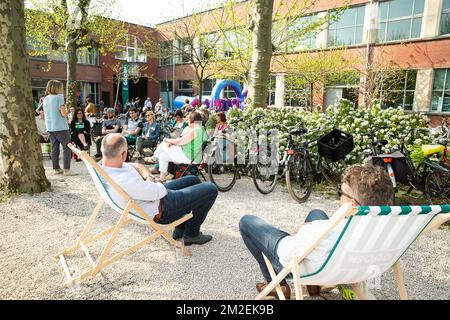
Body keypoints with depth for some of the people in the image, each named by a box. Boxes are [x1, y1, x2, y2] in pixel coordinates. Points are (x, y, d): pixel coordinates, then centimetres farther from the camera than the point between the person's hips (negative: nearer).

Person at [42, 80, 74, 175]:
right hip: (61, 127, -7)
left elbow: (45, 114, 20)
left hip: (50, 127, 7)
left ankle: (56, 168, 15)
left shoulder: (45, 99, 12)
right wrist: (67, 110, 6)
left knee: (54, 148, 11)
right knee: (67, 148, -2)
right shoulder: (59, 97, -10)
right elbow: (64, 113, -16)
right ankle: (66, 169, -7)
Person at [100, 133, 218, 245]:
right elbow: (160, 192, -28)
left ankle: (180, 230, 29)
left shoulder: (102, 165, -8)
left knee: (193, 180, 23)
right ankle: (191, 234, 14)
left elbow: (137, 166, 5)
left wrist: (148, 177, -15)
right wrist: (151, 181, -7)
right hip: (160, 211, -10)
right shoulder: (124, 181, -39)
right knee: (211, 190, -4)